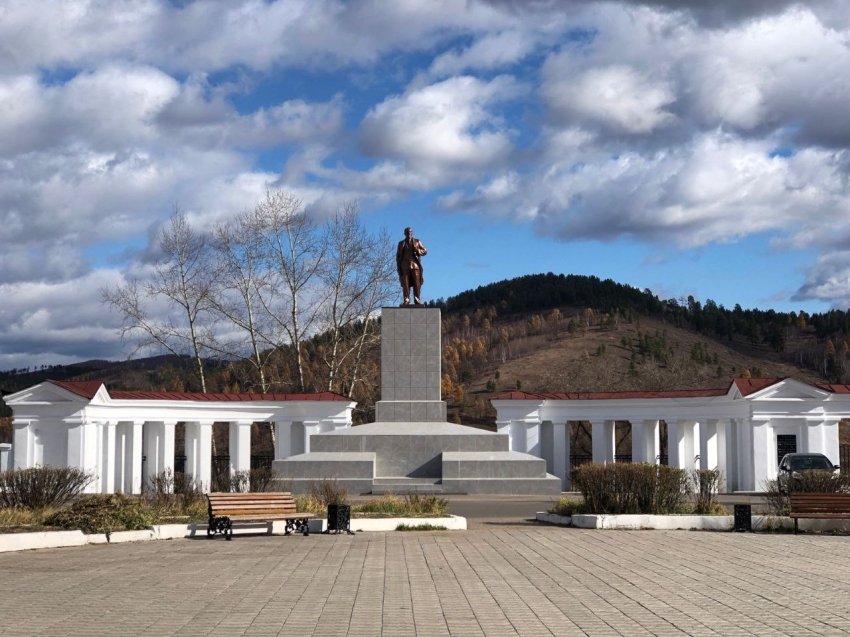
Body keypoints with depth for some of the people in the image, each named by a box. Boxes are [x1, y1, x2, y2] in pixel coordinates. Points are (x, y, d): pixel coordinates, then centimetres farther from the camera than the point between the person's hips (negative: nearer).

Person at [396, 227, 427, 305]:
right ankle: (406, 300, -7)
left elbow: (425, 251, 11)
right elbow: (398, 256, 13)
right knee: (405, 283, -6)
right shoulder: (401, 243, 16)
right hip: (405, 266, 0)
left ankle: (417, 299, -2)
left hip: (415, 265, 0)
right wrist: (399, 267, 3)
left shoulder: (417, 242, 15)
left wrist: (418, 250, -10)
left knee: (417, 283, -6)